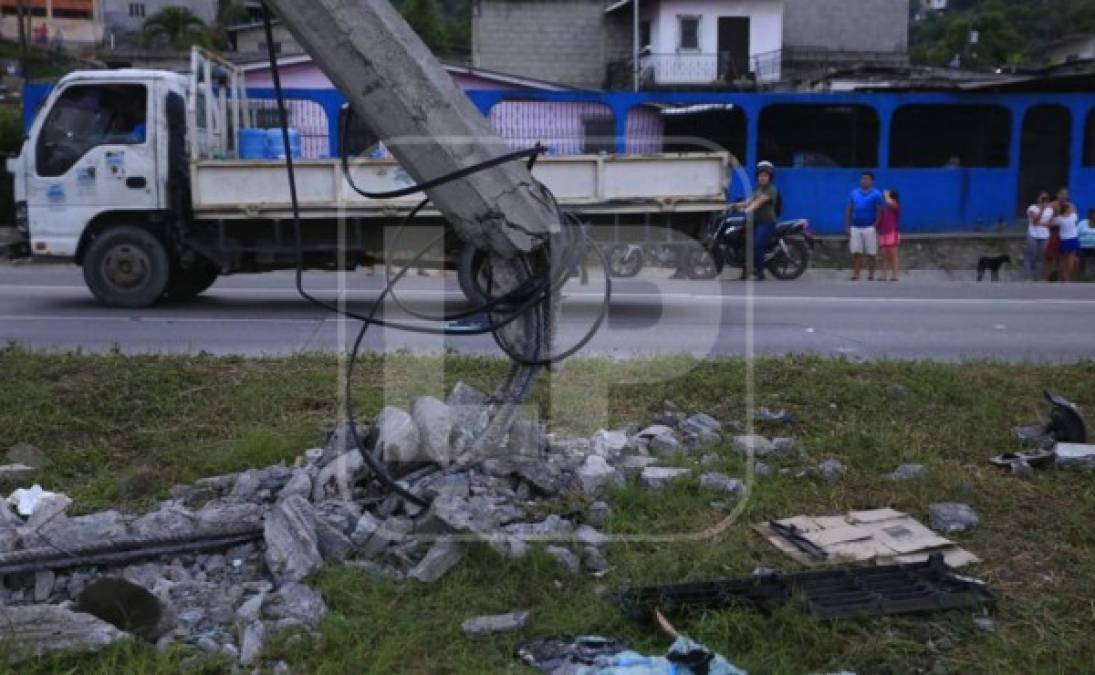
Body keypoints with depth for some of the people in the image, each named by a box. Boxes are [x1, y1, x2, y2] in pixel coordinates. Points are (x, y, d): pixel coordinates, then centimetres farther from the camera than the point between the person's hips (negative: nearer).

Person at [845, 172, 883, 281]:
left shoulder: (876, 194, 1)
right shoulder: (854, 193, 12)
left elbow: (879, 212, -3)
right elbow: (848, 210, 12)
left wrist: (875, 227, -12)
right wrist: (847, 226, 5)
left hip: (869, 228, -3)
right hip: (855, 227, 3)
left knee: (871, 254, 2)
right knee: (856, 253, 0)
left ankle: (871, 274, 9)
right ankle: (855, 274, 1)